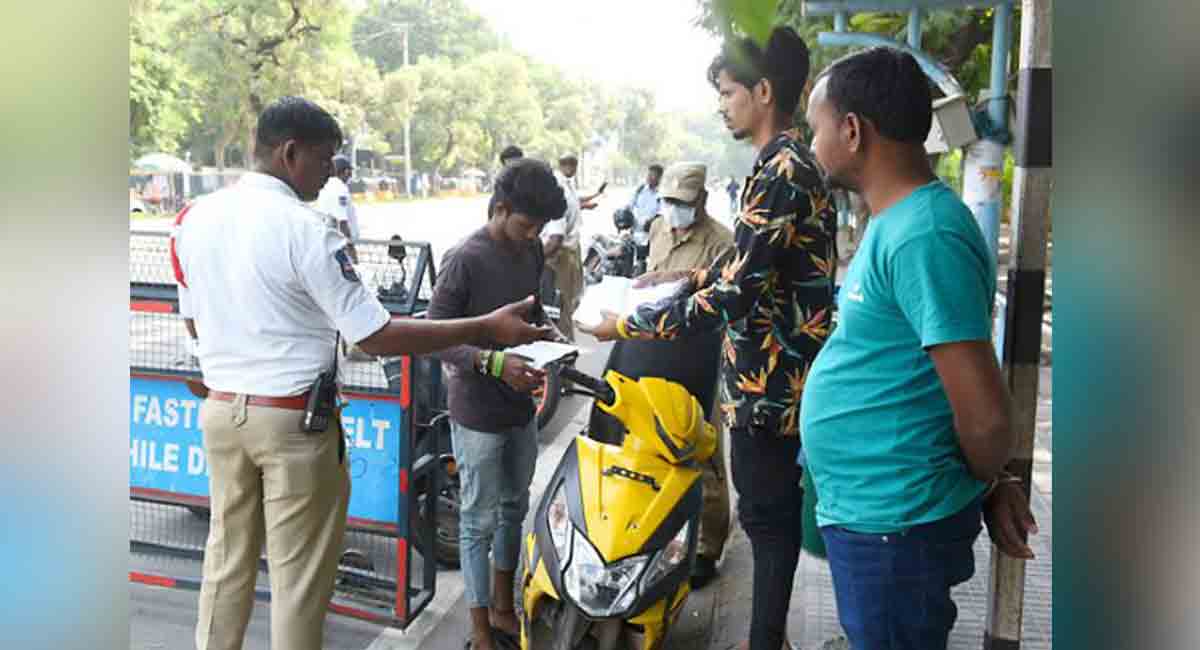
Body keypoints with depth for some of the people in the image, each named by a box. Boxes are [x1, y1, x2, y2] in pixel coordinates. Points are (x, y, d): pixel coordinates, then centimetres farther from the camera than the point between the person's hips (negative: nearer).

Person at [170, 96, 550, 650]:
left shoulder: (193, 218, 2)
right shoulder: (306, 230, -19)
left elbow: (196, 322, 12)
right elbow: (377, 337, -21)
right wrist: (488, 328, -18)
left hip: (221, 410, 7)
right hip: (293, 418, -7)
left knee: (227, 557, 20)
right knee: (299, 573, 8)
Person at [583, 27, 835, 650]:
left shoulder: (781, 171, -20)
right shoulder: (790, 163, 12)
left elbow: (734, 293, -24)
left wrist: (629, 324, -18)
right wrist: (695, 274, 17)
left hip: (766, 380, -10)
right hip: (777, 374, 10)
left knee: (767, 516, 3)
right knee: (774, 512, 19)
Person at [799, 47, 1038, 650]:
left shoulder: (924, 237, -24)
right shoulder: (897, 221, 9)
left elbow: (985, 415, -25)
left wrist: (986, 486, -5)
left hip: (891, 526, -9)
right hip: (866, 512, 9)